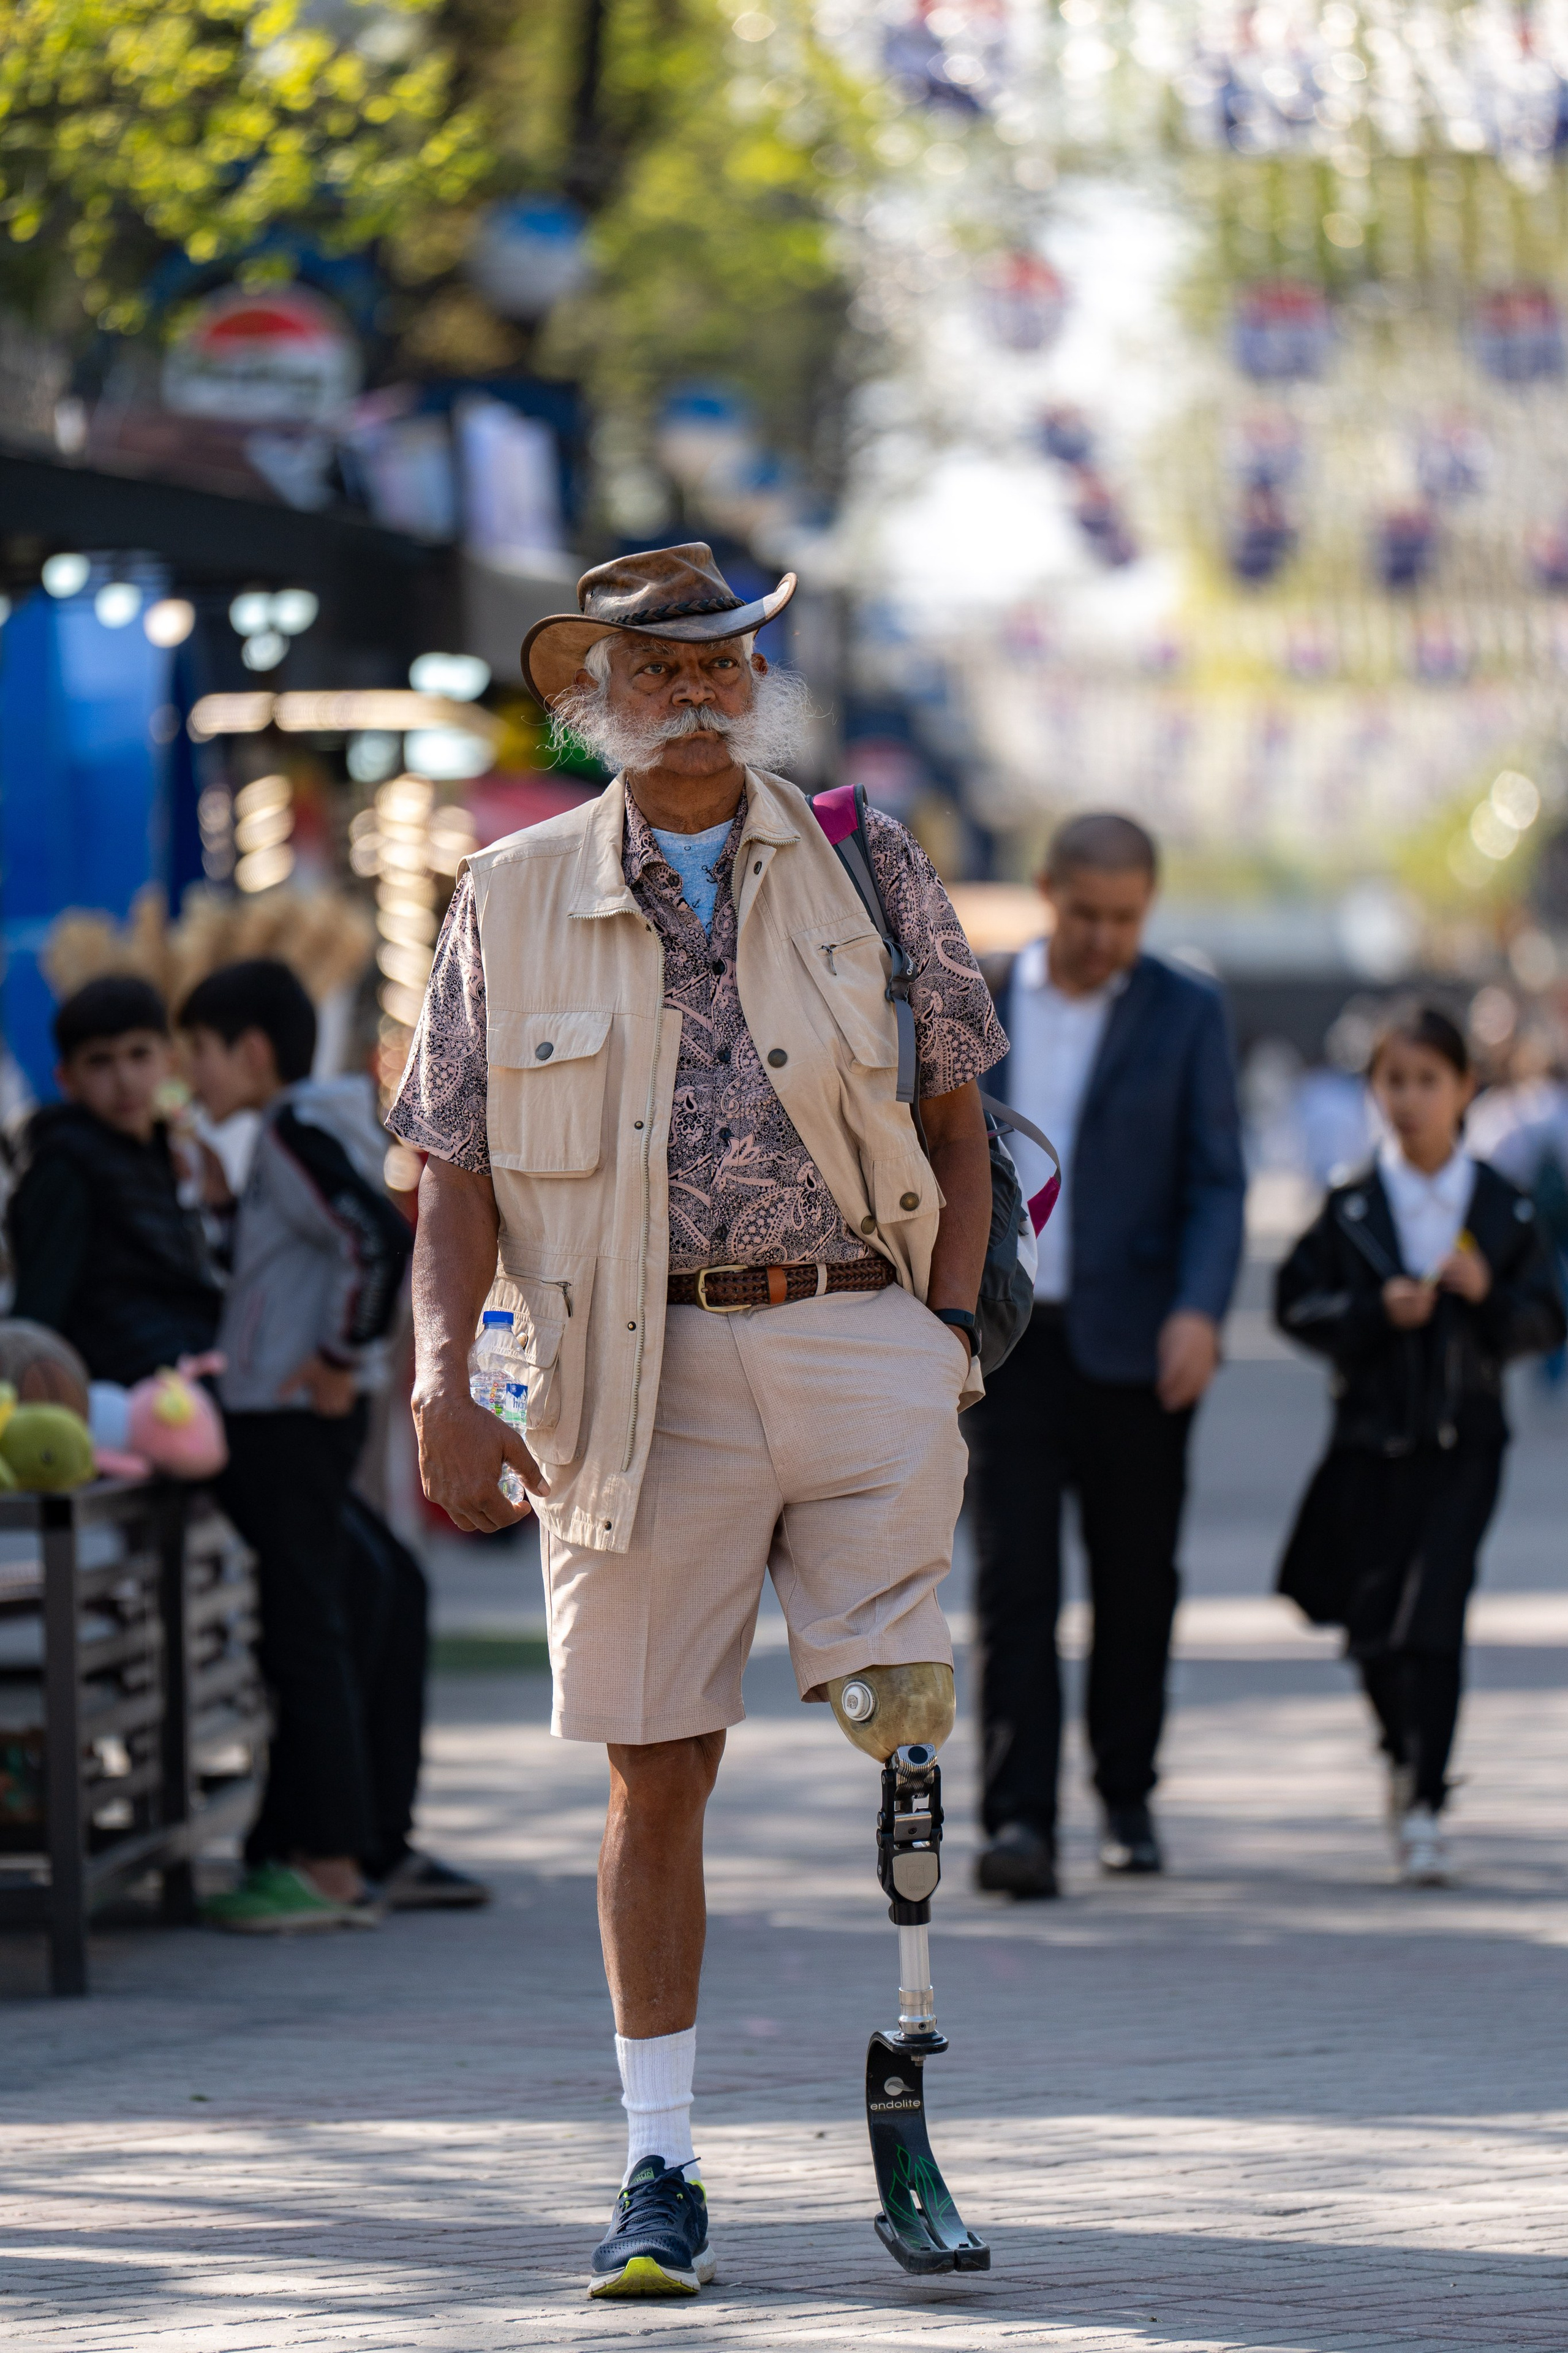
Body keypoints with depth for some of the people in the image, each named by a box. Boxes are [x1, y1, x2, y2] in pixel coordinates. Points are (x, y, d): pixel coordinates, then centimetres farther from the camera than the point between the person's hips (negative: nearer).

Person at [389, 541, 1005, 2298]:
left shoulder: (866, 868, 10)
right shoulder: (512, 903, 8)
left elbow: (953, 1120, 14)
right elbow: (458, 1174, 6)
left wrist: (946, 1326, 2)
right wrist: (442, 1385, -7)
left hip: (857, 1336, 0)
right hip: (642, 1366, 0)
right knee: (657, 1769, 2)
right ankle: (659, 2169, 10)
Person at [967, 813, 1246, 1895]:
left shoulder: (1186, 1014, 2)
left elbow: (1217, 1182, -2)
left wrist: (1198, 1310, -17)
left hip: (1134, 1346, 0)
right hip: (1007, 1333, 0)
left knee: (1136, 1581, 8)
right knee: (1015, 1581, -9)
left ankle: (1129, 1796, 24)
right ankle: (1019, 1819, -14)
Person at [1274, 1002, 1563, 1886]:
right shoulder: (1351, 1208, 3)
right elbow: (1297, 1304, 1)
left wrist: (1487, 1296, -15)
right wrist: (1376, 1313, -13)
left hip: (1462, 1444, -1)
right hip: (1373, 1439, 1)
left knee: (1434, 1618, -12)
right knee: (1372, 1625, 4)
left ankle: (1425, 1807, -8)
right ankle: (1407, 1755, 33)